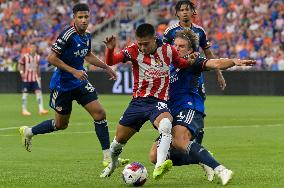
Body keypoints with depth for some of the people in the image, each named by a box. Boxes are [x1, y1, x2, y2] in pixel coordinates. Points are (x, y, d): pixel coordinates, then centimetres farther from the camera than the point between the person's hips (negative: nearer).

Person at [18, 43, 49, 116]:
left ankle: (41, 109, -8)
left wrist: (39, 76, 20)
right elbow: (19, 65, -3)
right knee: (25, 93, 1)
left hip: (35, 78, 4)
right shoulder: (25, 56, -7)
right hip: (26, 78, -4)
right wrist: (21, 72, -18)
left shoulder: (37, 57, 7)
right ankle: (24, 110, 9)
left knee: (38, 91, -7)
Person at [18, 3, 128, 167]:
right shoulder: (67, 35, -21)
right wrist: (74, 71, -25)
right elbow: (52, 58, -22)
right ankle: (28, 132, 33)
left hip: (80, 82, 6)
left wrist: (106, 67, 21)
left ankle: (108, 156, -2)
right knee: (61, 124, 8)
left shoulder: (87, 35, 3)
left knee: (100, 113, -7)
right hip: (62, 84, -6)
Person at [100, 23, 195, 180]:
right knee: (119, 140, 11)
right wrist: (110, 49, -38)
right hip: (138, 101, 2)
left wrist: (190, 62, -5)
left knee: (166, 125, -36)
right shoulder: (134, 50, -6)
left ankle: (159, 167, -49)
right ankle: (112, 164, 44)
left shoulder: (168, 51, -3)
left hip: (158, 101, -2)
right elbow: (110, 62, -17)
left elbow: (180, 64, 17)